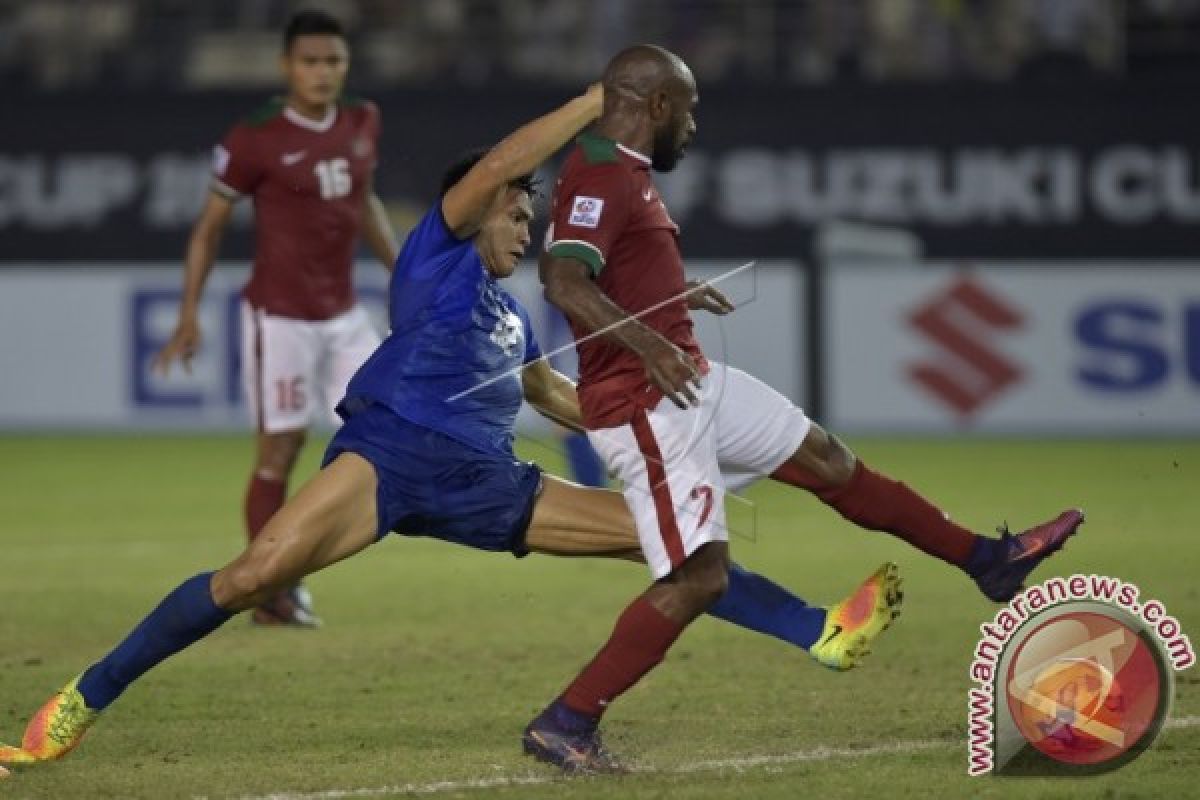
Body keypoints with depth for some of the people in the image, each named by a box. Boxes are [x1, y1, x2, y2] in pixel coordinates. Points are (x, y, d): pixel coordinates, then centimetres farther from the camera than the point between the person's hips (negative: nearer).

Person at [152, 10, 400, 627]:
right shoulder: (256, 140, -13)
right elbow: (209, 226, -5)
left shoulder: (362, 124, 5)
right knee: (280, 449, -2)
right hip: (280, 316, -7)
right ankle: (271, 595, 8)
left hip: (344, 315, 7)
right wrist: (189, 316, -8)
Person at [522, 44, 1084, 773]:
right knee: (699, 576, -14)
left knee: (826, 458, 20)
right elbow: (564, 281, -33)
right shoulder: (599, 177, -19)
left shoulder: (624, 172, 13)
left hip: (691, 381, 11)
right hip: (645, 406, -11)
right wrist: (649, 346, -41)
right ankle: (564, 725, -9)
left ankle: (989, 561, 34)